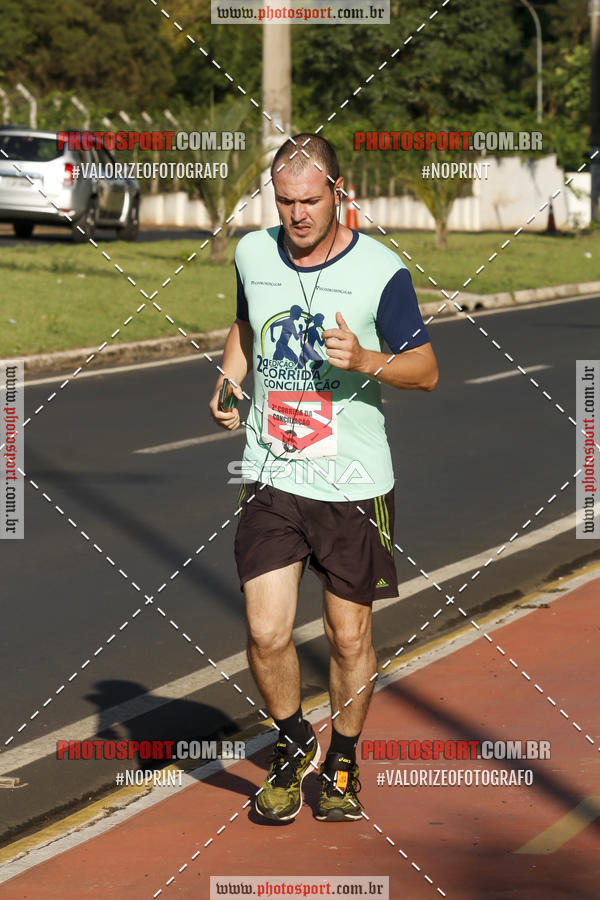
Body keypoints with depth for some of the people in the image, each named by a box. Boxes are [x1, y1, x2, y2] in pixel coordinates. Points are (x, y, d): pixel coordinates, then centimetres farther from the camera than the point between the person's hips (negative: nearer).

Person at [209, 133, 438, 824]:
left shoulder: (380, 270, -9)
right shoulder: (253, 254, 3)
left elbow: (427, 371, -3)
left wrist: (366, 360, -22)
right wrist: (228, 383, 6)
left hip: (354, 482, -2)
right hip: (271, 476, 2)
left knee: (349, 636, 7)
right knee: (266, 633, -7)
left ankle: (343, 761, 30)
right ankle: (293, 744, 20)